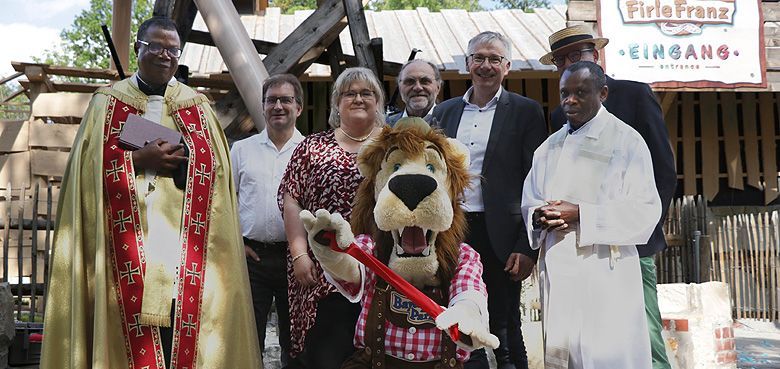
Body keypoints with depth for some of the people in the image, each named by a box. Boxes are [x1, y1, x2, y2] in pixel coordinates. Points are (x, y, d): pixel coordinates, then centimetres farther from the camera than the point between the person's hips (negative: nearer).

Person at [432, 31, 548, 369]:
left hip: (500, 237, -3)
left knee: (506, 333, 6)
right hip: (452, 232, 4)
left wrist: (527, 247, -10)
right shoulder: (444, 112, 12)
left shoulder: (525, 111, 1)